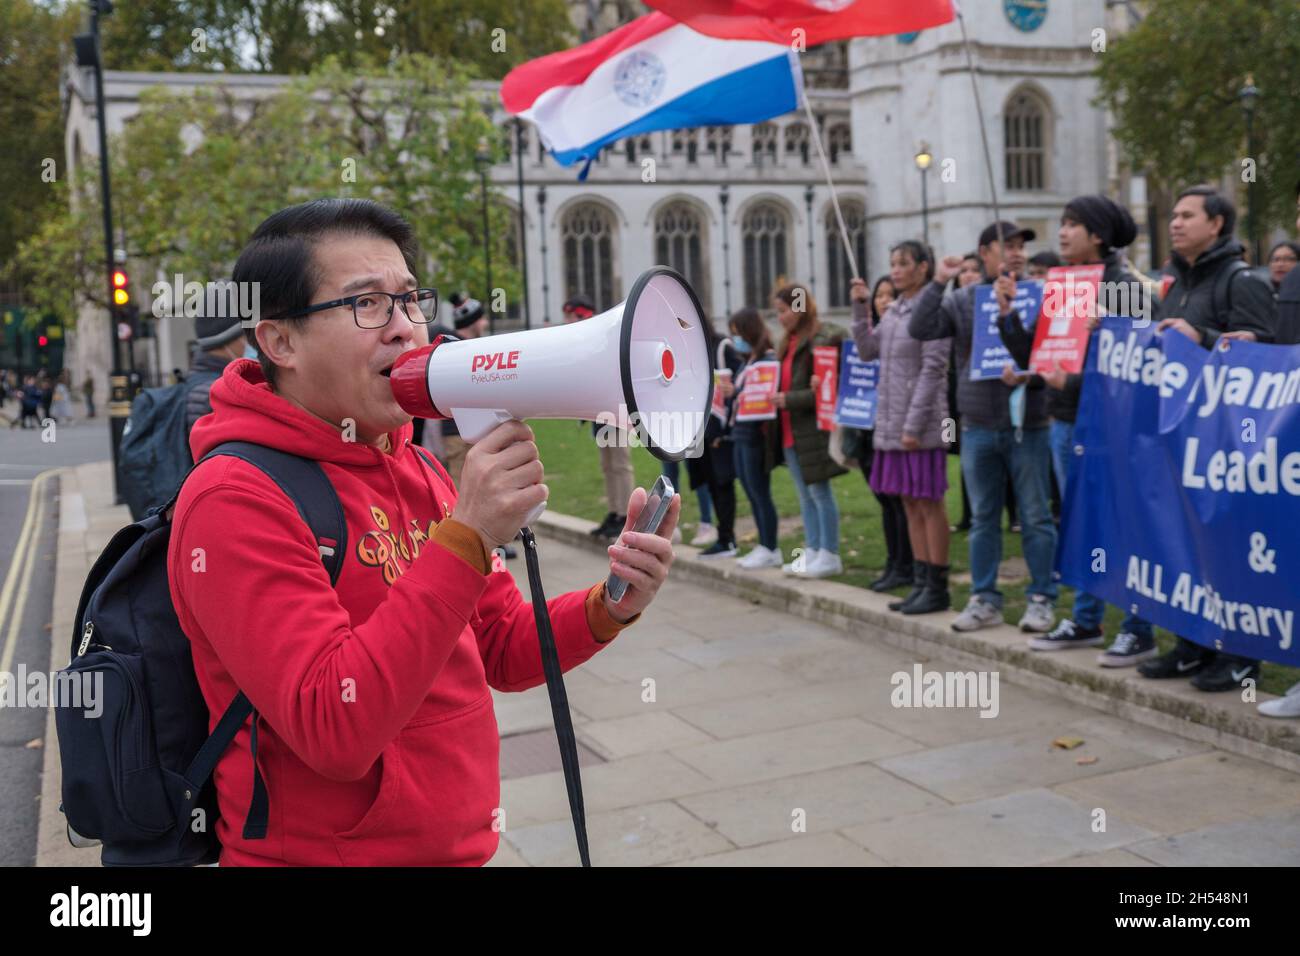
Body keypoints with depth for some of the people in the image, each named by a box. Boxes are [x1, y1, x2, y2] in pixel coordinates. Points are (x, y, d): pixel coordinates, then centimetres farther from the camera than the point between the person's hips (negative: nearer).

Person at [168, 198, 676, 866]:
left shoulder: (417, 473, 5)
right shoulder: (235, 499, -19)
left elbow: (502, 648, 8)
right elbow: (334, 734, -27)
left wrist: (607, 609, -11)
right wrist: (466, 537, -30)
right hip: (323, 852, -7)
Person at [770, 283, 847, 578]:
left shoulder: (820, 341, -13)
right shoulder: (789, 343, 14)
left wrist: (788, 400, -20)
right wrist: (774, 395, 3)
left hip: (812, 430, -9)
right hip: (790, 431, 9)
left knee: (819, 492, -1)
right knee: (805, 496, 13)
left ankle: (829, 556, 6)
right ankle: (812, 552, 20)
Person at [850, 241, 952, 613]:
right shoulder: (893, 310, 14)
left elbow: (932, 370, -15)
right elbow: (867, 350, 17)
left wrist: (914, 426, -18)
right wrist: (859, 308, 9)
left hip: (920, 424, -8)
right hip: (891, 423, 8)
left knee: (929, 504, -2)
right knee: (910, 504, 11)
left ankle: (937, 587, 5)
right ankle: (920, 582, 18)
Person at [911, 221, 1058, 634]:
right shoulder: (962, 301, 6)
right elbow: (920, 329, -5)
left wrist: (1012, 310, -20)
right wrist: (938, 283, -11)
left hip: (1027, 426, -2)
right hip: (978, 428, 2)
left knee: (1036, 517, 4)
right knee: (983, 518, 10)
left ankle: (1041, 598, 14)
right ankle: (984, 599, 19)